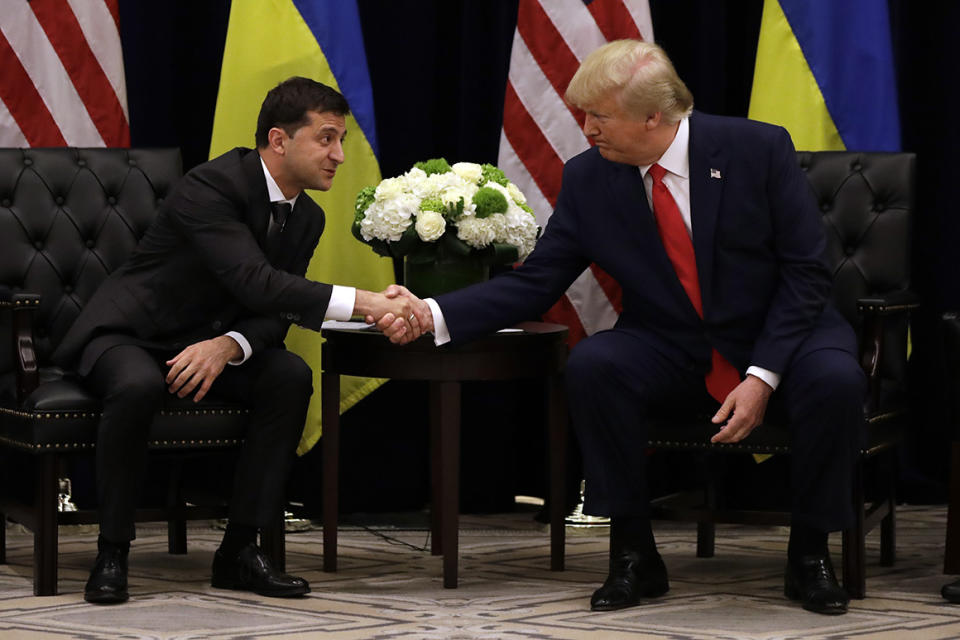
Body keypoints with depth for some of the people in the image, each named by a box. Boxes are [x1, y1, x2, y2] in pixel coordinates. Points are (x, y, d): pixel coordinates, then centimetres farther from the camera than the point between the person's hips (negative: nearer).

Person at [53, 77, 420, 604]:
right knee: (138, 386, -39)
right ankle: (112, 551, -22)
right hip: (128, 335, -6)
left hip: (207, 344, 7)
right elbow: (255, 282, -38)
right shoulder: (210, 186, -25)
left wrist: (227, 346, -26)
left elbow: (274, 315, -3)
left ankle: (240, 547, -15)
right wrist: (363, 303, -45)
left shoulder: (307, 218, 1)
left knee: (291, 376, -21)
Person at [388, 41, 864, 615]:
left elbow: (806, 273, -11)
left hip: (777, 338, -2)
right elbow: (535, 283, -2)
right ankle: (634, 556, -14)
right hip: (671, 350, 2)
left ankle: (809, 555, -10)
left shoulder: (758, 149, -13)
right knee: (592, 366, -28)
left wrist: (762, 377, -22)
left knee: (834, 379, -34)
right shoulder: (588, 179, -5)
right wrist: (435, 314, -17)